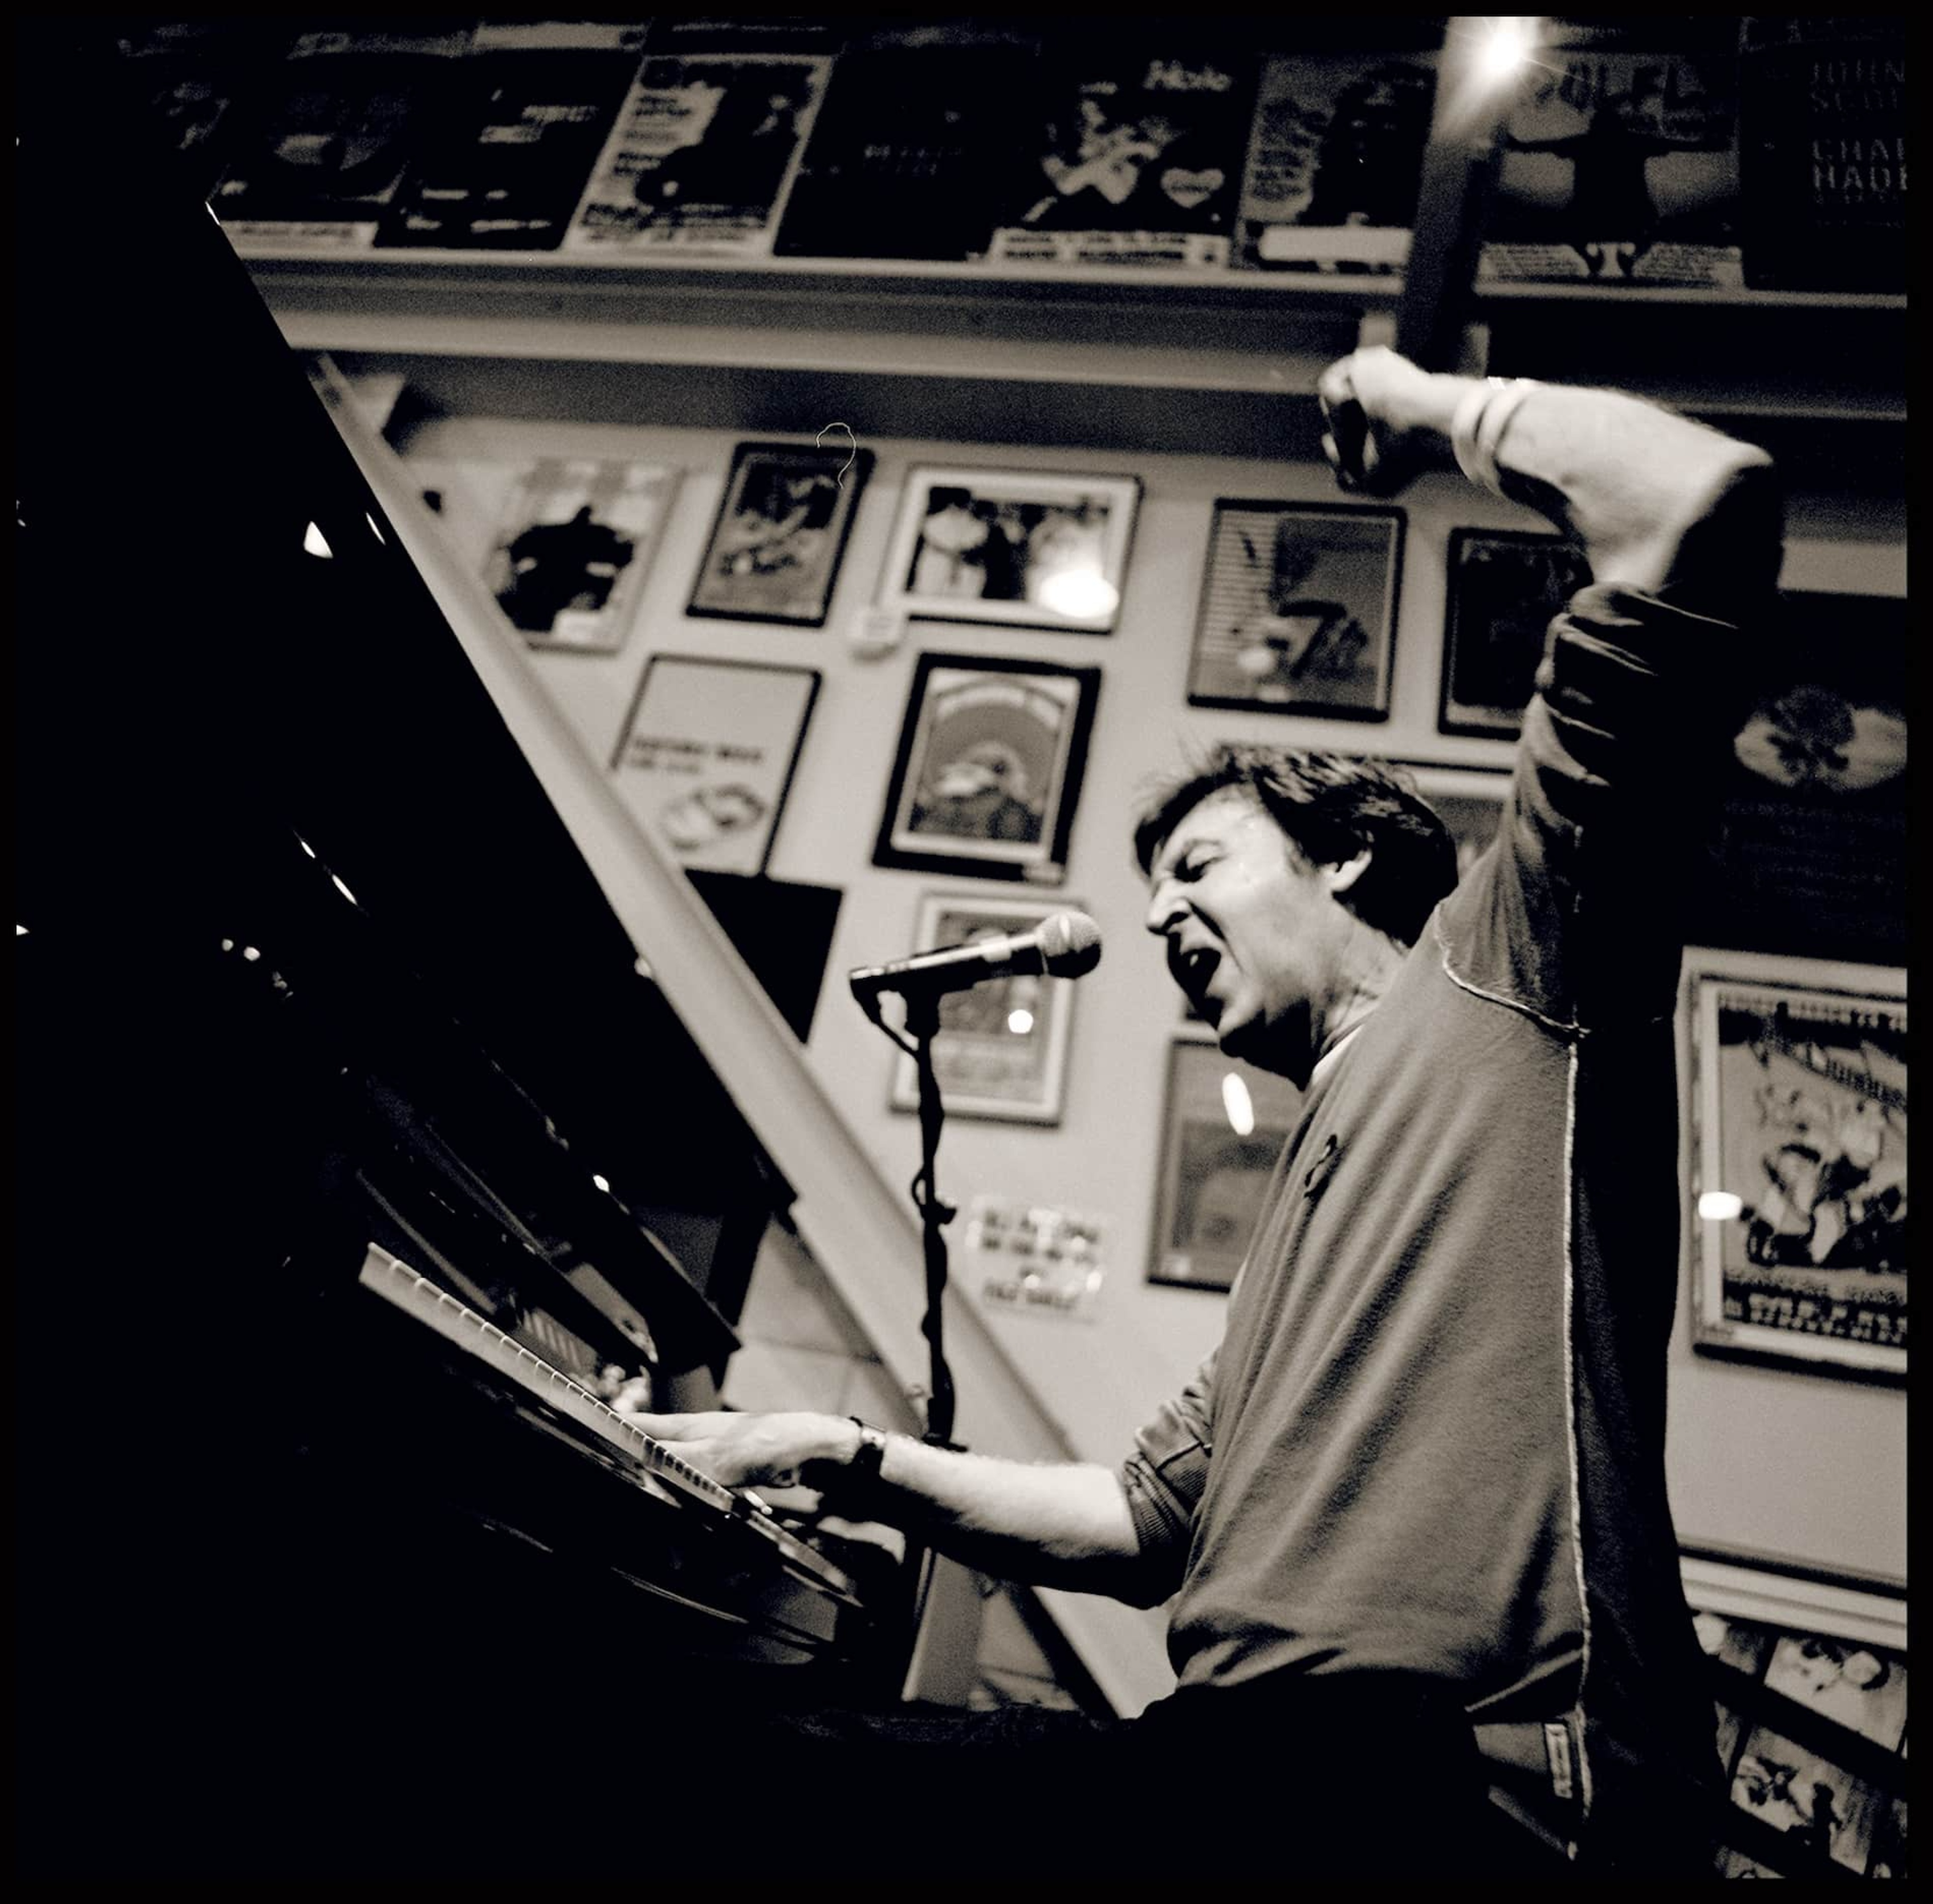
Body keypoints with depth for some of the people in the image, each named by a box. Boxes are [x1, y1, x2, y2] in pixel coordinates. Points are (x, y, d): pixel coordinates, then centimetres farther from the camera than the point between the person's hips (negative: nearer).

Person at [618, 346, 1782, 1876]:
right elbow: (1150, 1522, 26)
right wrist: (861, 1461, 18)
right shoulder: (1322, 1182, 27)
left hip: (1436, 1771, -8)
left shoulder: (1499, 964, 5)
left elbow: (1703, 505, -8)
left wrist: (1432, 406, 9)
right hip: (1269, 1749, 8)